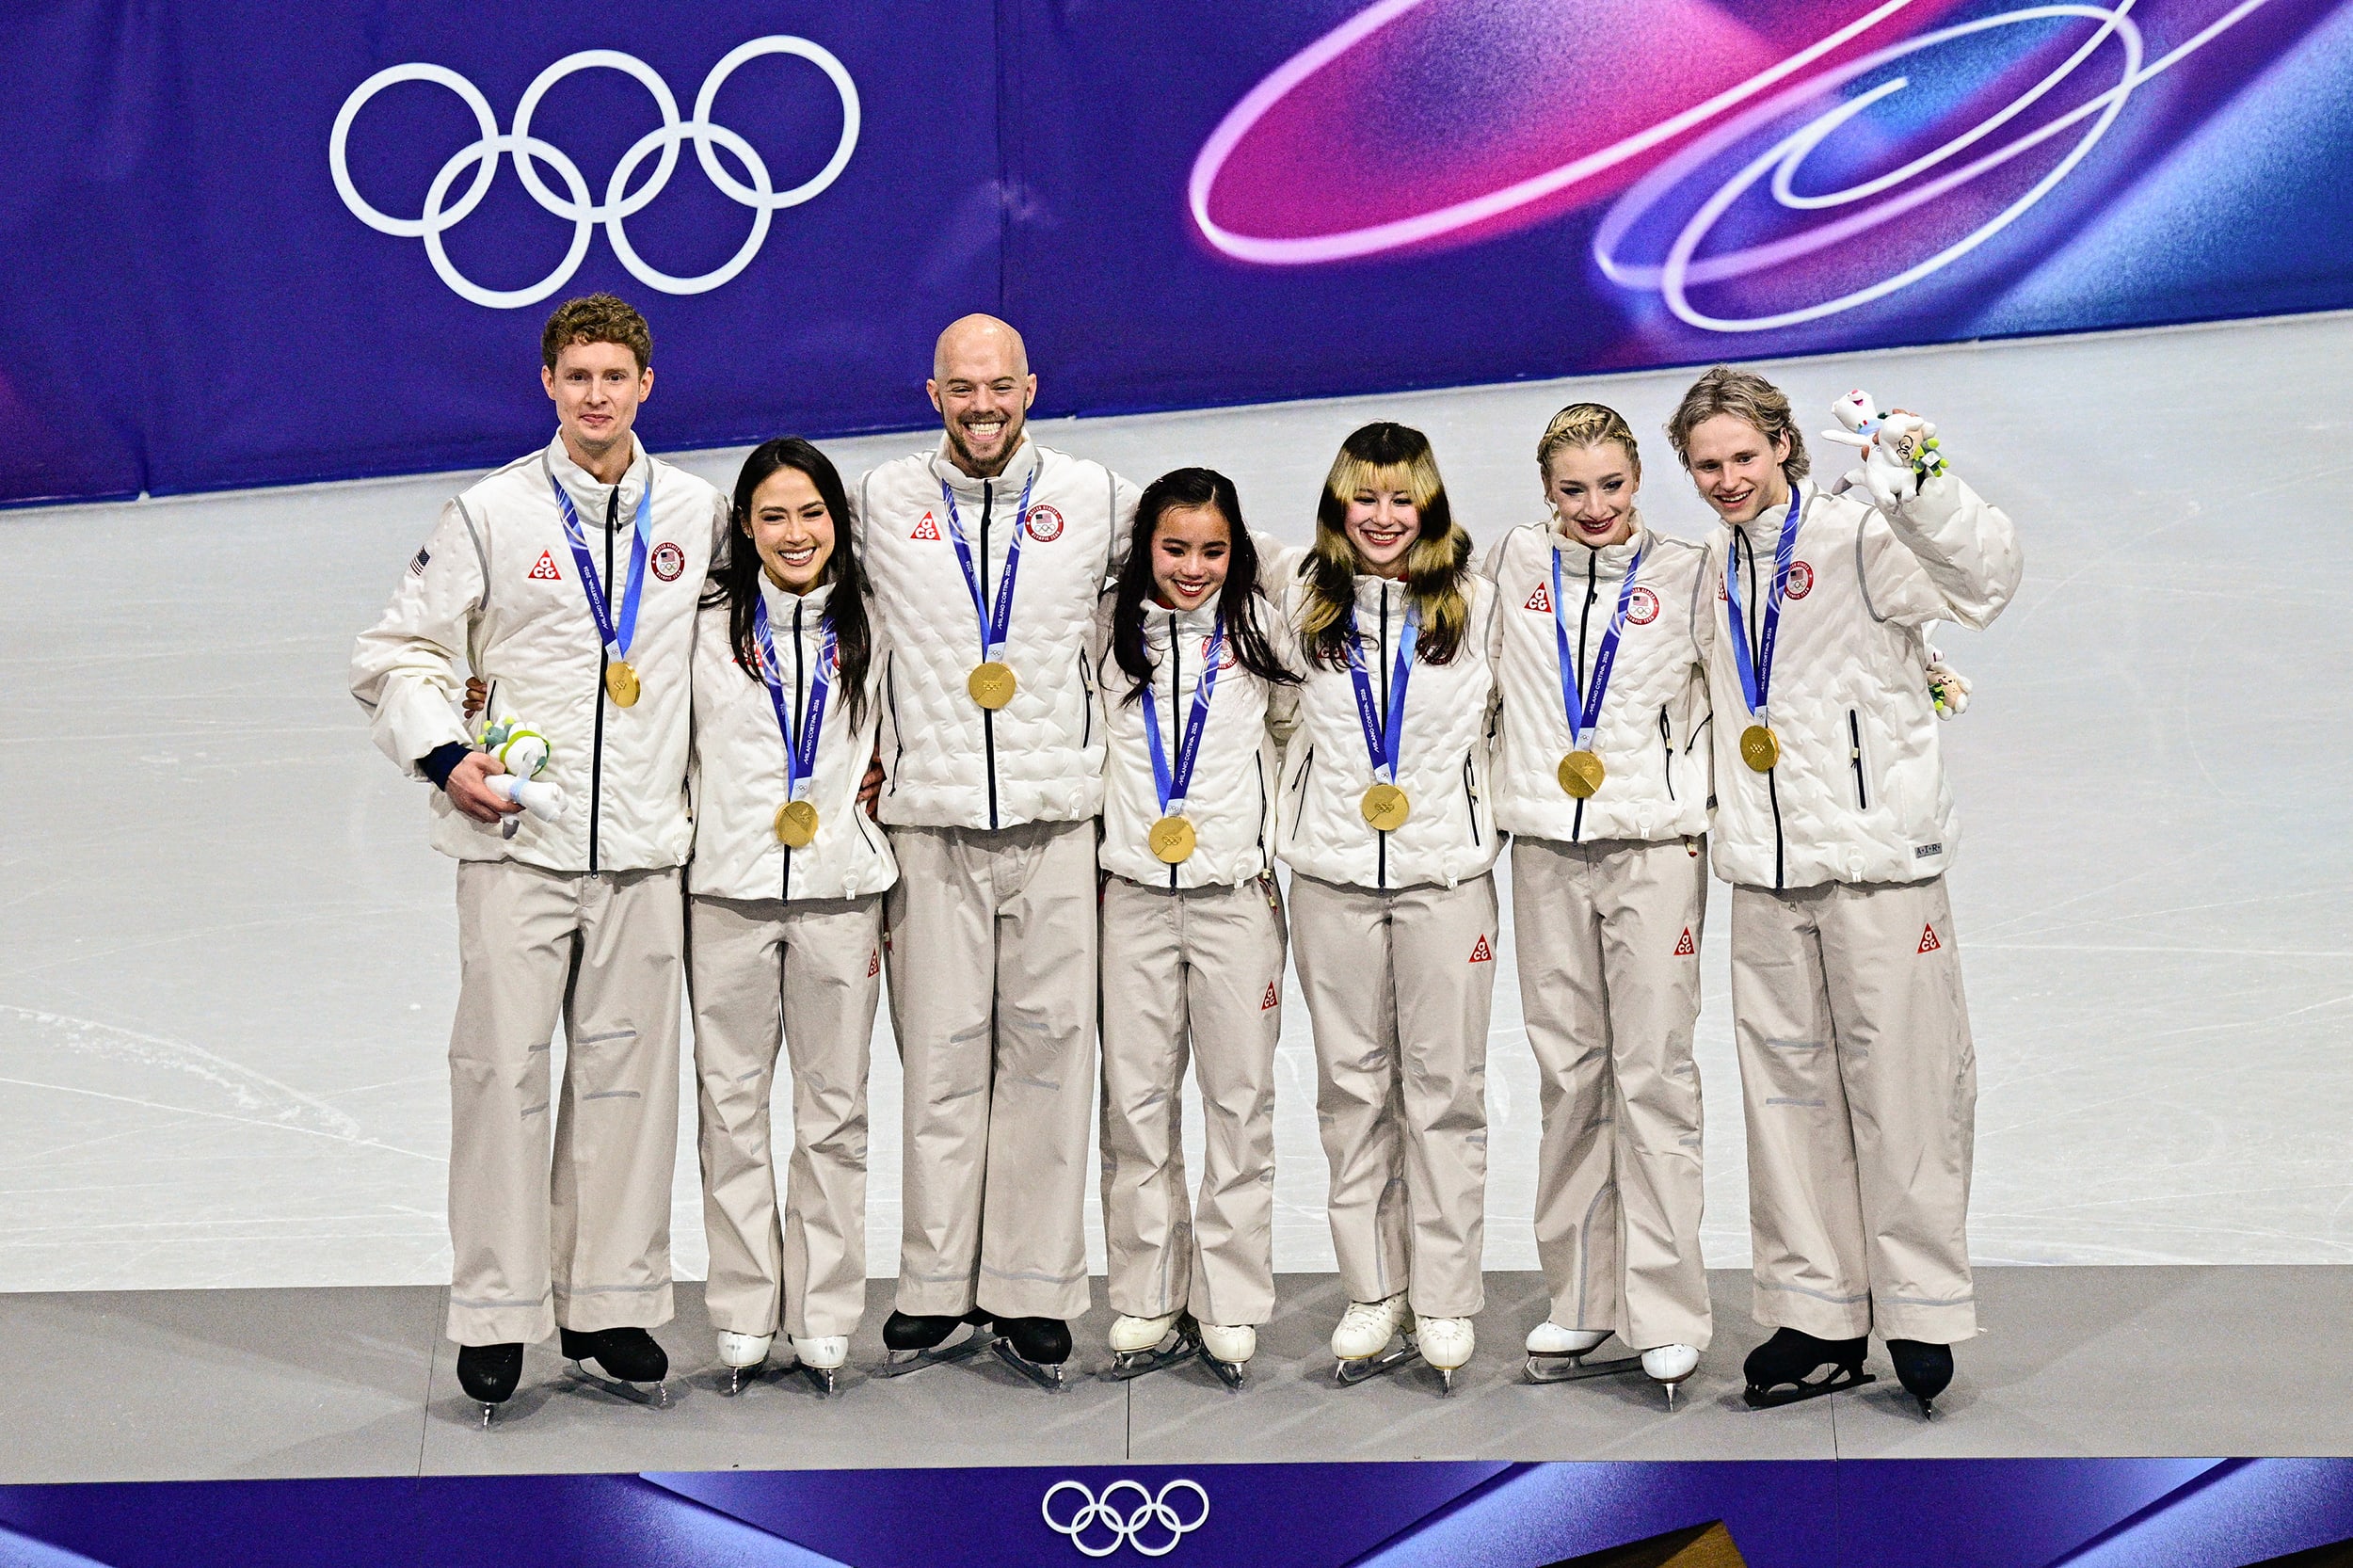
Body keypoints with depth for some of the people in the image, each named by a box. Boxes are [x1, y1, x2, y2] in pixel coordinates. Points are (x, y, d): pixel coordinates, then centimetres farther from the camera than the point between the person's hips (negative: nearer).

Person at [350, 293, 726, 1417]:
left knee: (625, 1070, 6)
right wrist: (444, 755, -9)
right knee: (502, 1068, -3)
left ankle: (607, 1299, 17)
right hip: (516, 840, -2)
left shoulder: (698, 513, 8)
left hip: (645, 846, 2)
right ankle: (494, 1313, 6)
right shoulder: (492, 512, 2)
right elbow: (396, 653, 5)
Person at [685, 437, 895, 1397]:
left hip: (839, 891, 1)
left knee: (835, 1109, 4)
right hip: (729, 888, -1)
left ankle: (824, 1318, 14)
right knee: (731, 1104, 3)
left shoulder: (867, 631, 9)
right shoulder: (710, 625, 4)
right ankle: (743, 1315, 14)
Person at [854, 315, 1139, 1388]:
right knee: (941, 1055, 1)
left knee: (1047, 1050, 1)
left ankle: (1033, 1293, 9)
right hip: (930, 818, 0)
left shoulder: (1096, 497, 7)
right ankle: (938, 1290, 10)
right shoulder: (883, 502, 7)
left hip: (1055, 816, 0)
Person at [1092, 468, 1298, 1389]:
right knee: (1136, 1100, 2)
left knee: (1240, 1098, 0)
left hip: (1236, 889, -1)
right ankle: (1148, 1307, 11)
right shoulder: (1110, 630, 7)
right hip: (1135, 893, 1)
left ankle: (1231, 1311, 8)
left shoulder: (1259, 627, 3)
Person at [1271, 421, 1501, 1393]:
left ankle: (1444, 1303, 10)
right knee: (1352, 1087, 6)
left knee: (1443, 1089, 1)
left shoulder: (1475, 603, 2)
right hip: (1332, 873, 2)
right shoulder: (1304, 602, 7)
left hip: (1447, 871, -2)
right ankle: (1373, 1296, 15)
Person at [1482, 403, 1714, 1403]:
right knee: (1567, 1070, 6)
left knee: (1653, 1070, -6)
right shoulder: (1514, 562, 11)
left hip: (1654, 843, -2)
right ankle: (1581, 1301, 14)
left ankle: (1666, 1314, -1)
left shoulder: (1685, 571, 7)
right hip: (1545, 845, 3)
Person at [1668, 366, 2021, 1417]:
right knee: (1787, 1091, 8)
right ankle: (1817, 1319, 17)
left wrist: (1916, 481, -33)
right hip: (1764, 872, 6)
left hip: (1878, 859, -6)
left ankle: (1920, 1312, 10)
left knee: (1901, 1083, -2)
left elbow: (1983, 581, -22)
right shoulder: (1716, 566, 14)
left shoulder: (1858, 534, -6)